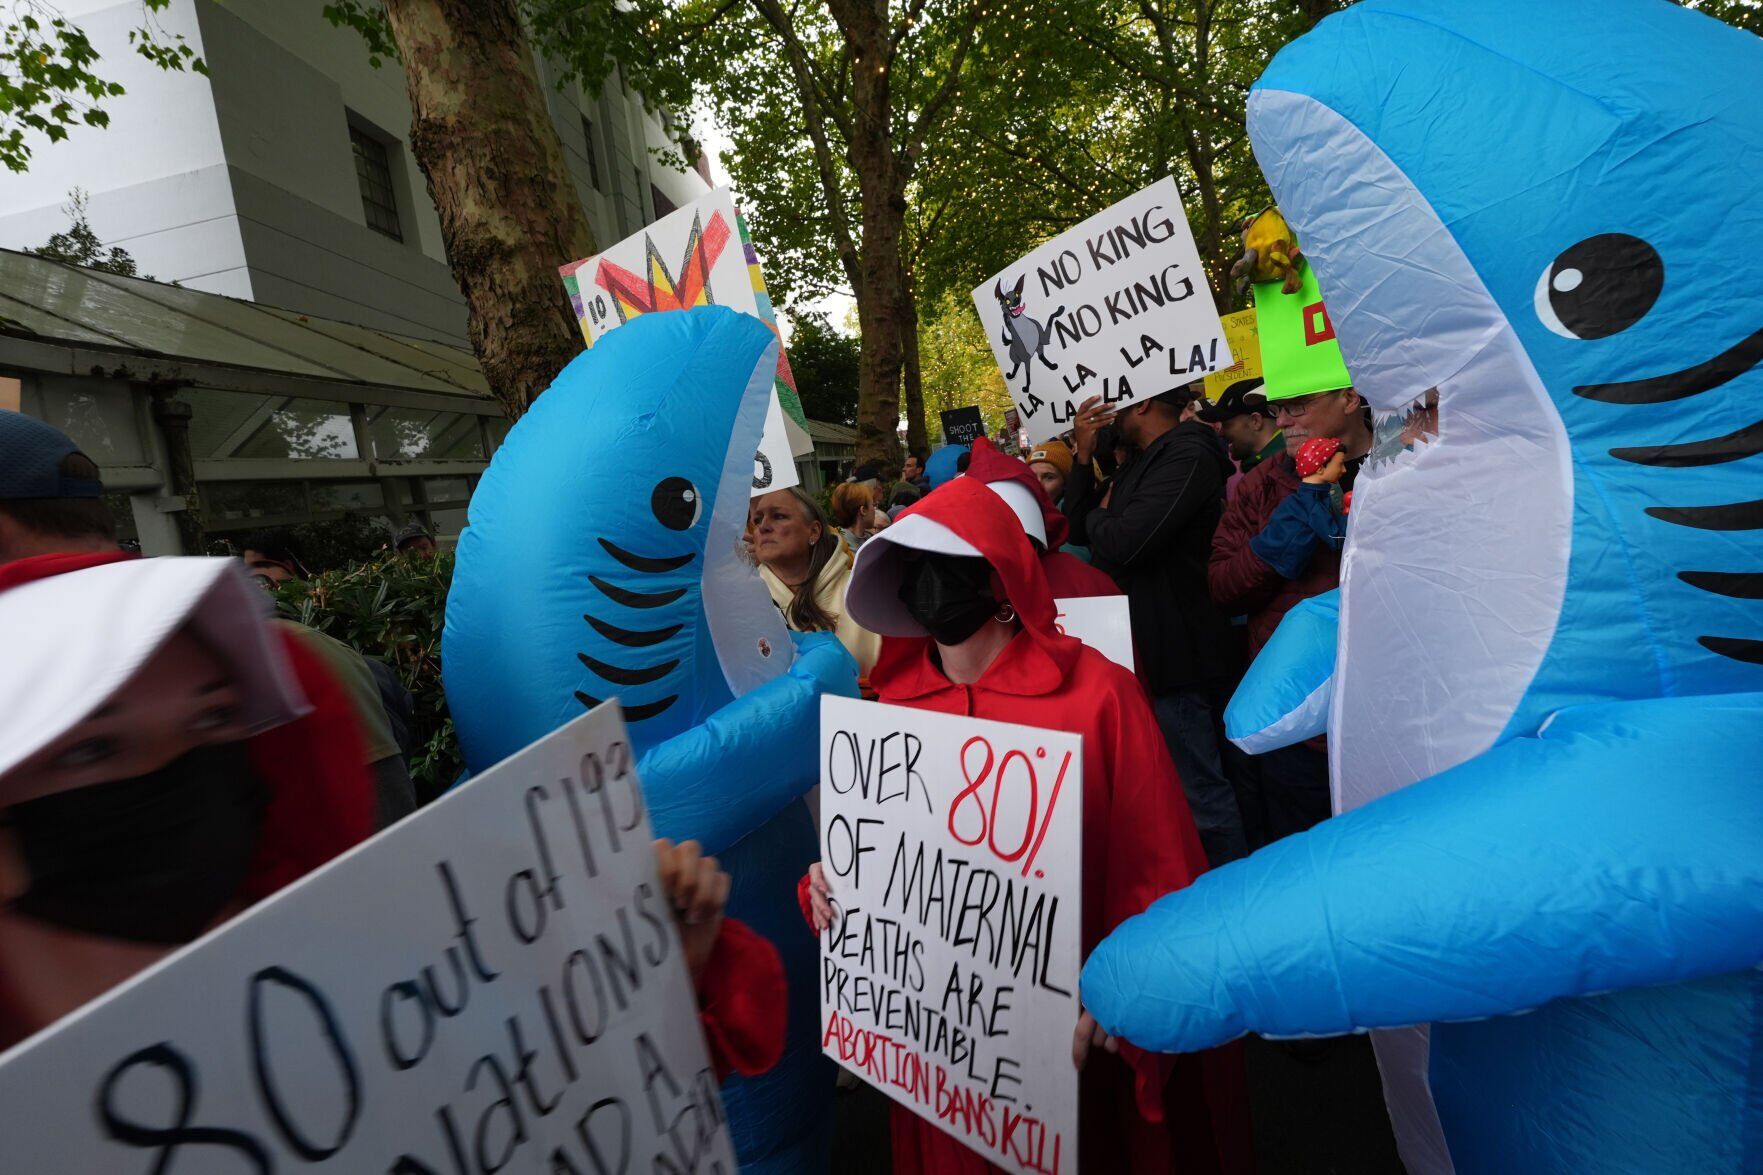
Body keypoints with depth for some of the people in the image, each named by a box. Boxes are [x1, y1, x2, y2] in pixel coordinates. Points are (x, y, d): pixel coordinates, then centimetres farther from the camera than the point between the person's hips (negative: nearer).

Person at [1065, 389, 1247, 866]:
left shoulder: (1189, 456, -16)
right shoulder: (1142, 462, 16)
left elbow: (1123, 542, -25)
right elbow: (1079, 530, 12)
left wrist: (1100, 515, -3)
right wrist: (1084, 457, 3)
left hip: (1177, 655, -11)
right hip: (1148, 650, 11)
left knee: (1202, 795, -1)